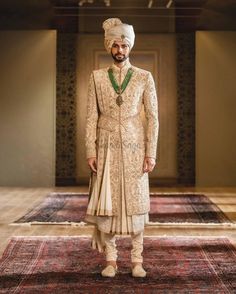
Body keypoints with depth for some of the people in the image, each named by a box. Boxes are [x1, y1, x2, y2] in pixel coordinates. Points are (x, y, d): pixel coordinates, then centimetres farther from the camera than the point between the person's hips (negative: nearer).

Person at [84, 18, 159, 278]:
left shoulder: (144, 77, 4)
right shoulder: (97, 77, 6)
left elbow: (152, 117, 1)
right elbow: (91, 116, 3)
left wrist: (151, 153, -5)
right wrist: (90, 150, -5)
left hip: (134, 148, 0)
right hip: (107, 148, 1)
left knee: (135, 201, 2)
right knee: (105, 202, -1)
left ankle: (137, 261, 11)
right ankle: (110, 260, 9)